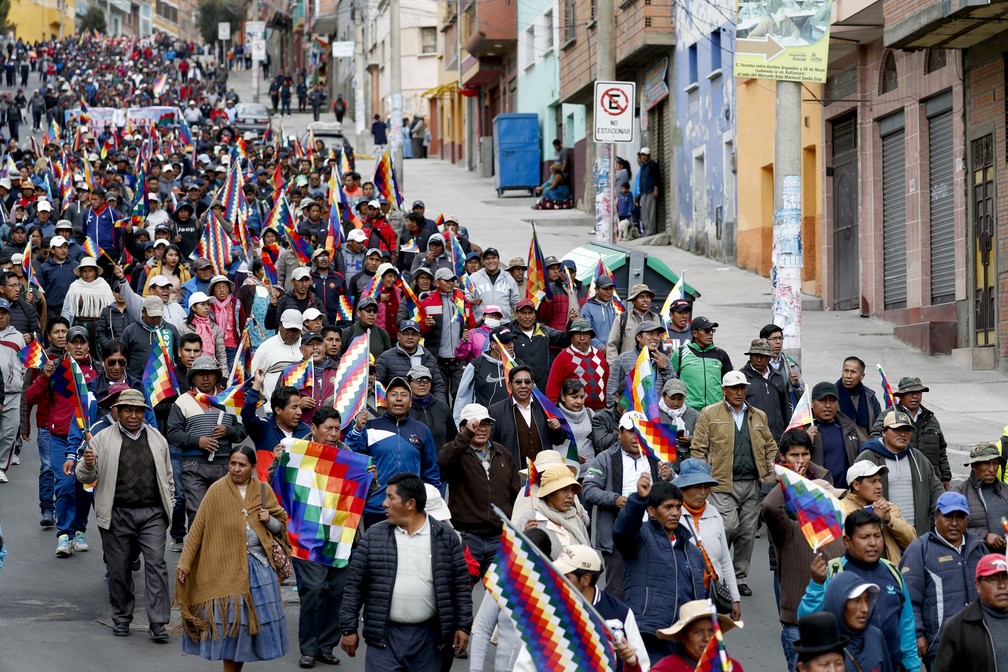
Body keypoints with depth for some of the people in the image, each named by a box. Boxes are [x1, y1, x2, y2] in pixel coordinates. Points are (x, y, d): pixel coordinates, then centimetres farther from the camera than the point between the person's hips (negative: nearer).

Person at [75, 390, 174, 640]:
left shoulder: (157, 439, 13)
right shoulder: (102, 439, 3)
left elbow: (167, 477, 21)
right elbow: (85, 477, 3)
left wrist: (169, 505, 14)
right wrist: (87, 465, -19)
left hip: (152, 514, 1)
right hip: (117, 515, -1)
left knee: (156, 563, -9)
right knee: (119, 569, 5)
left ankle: (158, 622, -8)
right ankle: (121, 618, 22)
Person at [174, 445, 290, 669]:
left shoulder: (263, 490, 6)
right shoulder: (217, 490, -3)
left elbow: (282, 524, 16)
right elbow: (198, 528, -4)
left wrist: (270, 521, -6)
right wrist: (184, 563, -8)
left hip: (258, 565, 3)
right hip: (227, 565, -3)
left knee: (254, 618, 5)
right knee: (229, 620, -3)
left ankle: (239, 667, 19)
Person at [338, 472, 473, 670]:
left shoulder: (446, 537, 1)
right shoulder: (374, 536, 2)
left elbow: (461, 585, 4)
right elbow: (354, 585, 4)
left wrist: (463, 626, 0)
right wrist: (349, 628, 1)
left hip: (429, 638, 0)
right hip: (384, 636, 0)